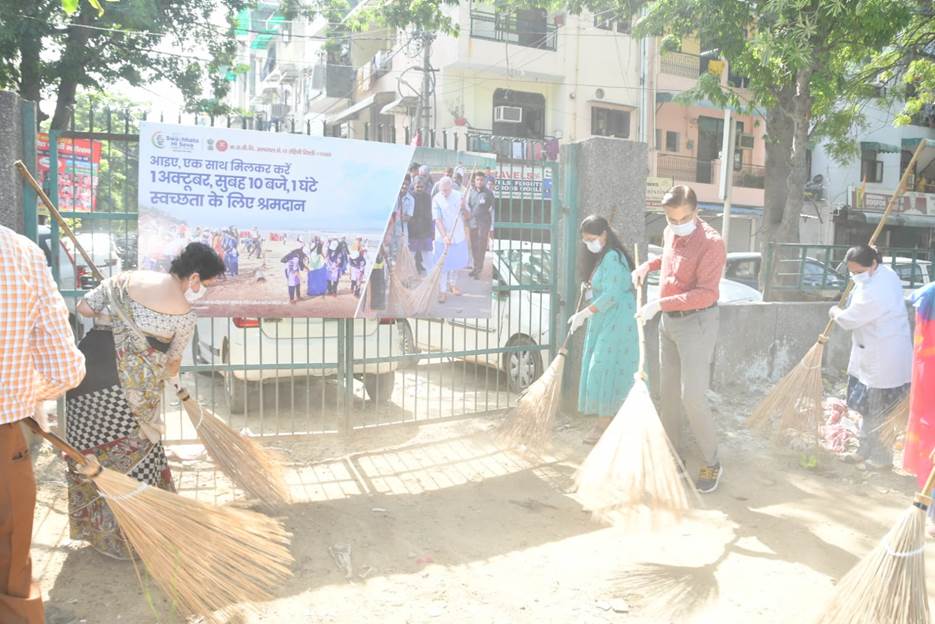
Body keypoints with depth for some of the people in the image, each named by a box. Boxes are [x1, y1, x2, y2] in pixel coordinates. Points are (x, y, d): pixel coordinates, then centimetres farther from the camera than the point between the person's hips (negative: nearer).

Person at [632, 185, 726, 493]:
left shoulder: (711, 242, -19)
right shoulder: (670, 233, 5)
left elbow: (706, 293, -26)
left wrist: (660, 304, -30)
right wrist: (648, 265, 10)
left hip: (697, 322, -8)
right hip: (668, 321, 8)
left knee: (692, 396, -9)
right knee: (668, 392, 12)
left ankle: (712, 463, 10)